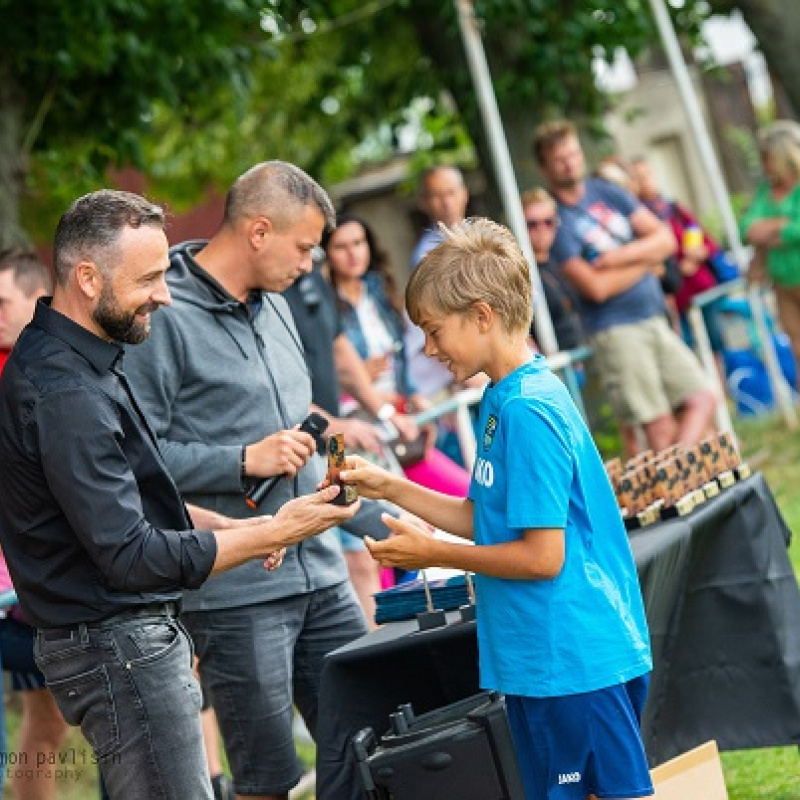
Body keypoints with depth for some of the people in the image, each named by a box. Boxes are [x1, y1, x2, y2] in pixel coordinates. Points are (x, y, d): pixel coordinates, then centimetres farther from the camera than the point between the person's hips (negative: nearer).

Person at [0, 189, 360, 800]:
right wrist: (273, 533, -20)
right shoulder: (67, 394, -23)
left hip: (140, 631, 10)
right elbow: (131, 557, -24)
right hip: (118, 646, -10)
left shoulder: (83, 360, 11)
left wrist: (225, 526, 11)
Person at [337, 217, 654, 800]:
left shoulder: (528, 411, -19)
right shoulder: (507, 398, 10)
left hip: (577, 662, -10)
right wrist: (391, 488, 11)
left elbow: (542, 555, -20)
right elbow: (492, 521, 17)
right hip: (544, 662, 10)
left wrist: (431, 554, -9)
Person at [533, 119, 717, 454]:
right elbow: (596, 287, -16)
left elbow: (665, 239, 6)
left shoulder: (607, 193, 10)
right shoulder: (554, 219, -9)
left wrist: (623, 255, -12)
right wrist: (646, 260, -3)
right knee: (661, 427, -9)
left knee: (702, 401, -2)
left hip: (655, 318, 7)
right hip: (614, 329, -7)